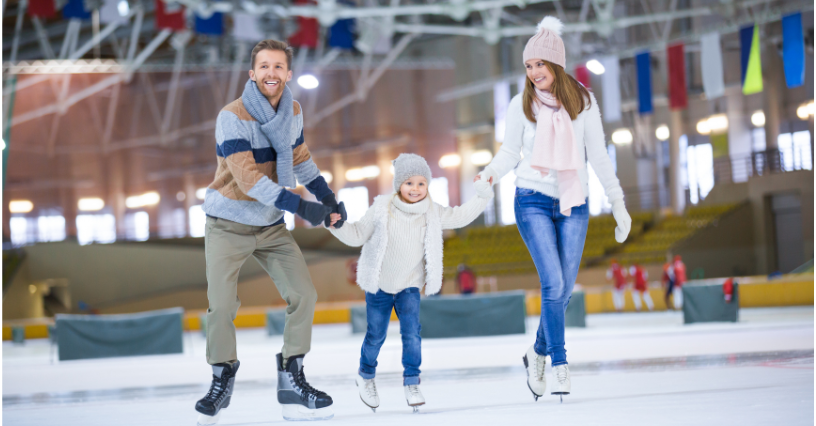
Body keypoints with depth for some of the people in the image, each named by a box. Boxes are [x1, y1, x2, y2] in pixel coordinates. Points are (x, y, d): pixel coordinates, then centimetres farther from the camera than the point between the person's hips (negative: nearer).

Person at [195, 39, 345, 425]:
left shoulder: (293, 112, 0)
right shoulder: (233, 116, -20)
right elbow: (247, 178, -28)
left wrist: (327, 196, 8)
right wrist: (300, 206, -31)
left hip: (271, 225, 5)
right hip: (228, 224, -5)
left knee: (303, 295, -5)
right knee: (221, 307, -9)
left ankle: (291, 379, 6)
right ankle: (222, 380, 15)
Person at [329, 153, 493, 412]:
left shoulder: (432, 213, -5)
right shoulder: (381, 210, -13)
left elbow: (459, 216, 2)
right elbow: (358, 236, -6)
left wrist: (482, 196, -8)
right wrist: (338, 225, -22)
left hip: (409, 286, 1)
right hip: (379, 284, -1)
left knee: (412, 333, -12)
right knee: (376, 335, 7)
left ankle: (411, 383, 1)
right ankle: (366, 376, 33)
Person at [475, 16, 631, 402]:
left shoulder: (583, 102, 3)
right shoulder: (521, 105, 1)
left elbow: (598, 157, 8)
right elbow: (510, 152, 8)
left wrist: (618, 204, 8)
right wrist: (489, 174, -13)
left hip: (574, 203, 2)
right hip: (533, 200, -2)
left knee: (564, 289, 2)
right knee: (553, 284, -14)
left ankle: (537, 353, 24)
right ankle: (559, 364, -4)